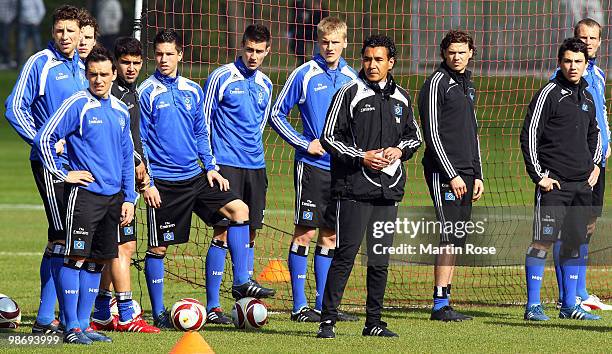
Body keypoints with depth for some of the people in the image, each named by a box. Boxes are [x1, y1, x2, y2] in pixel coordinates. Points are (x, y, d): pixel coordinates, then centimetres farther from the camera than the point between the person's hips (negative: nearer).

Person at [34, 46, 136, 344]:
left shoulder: (120, 111, 13)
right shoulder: (77, 105, -7)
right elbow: (44, 139, -10)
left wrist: (128, 198, 13)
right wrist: (63, 174, -9)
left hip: (112, 195, 6)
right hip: (84, 193, -6)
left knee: (97, 261, 8)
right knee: (75, 258, -7)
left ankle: (84, 324, 13)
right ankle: (72, 327, -5)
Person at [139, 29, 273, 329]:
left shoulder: (193, 91, 10)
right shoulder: (147, 93, -6)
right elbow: (140, 141, -7)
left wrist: (210, 166, 7)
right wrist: (147, 183, -11)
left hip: (195, 177, 5)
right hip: (163, 182, -5)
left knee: (238, 209, -7)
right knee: (159, 247, 0)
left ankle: (241, 282, -4)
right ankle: (158, 313, 10)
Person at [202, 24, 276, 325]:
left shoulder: (265, 85, 12)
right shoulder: (221, 78, -5)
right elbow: (203, 120, -3)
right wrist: (210, 163, -7)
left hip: (255, 167, 6)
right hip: (226, 165, -6)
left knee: (249, 232, 8)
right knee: (223, 232, -10)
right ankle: (212, 306, -9)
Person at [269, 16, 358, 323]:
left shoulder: (351, 78, 9)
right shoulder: (304, 75, -5)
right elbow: (276, 115, -2)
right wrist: (305, 143, -9)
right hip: (312, 167, -5)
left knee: (330, 235, 8)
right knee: (305, 232, -4)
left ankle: (322, 304, 12)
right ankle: (299, 306, -1)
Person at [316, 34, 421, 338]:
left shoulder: (401, 98, 13)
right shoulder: (350, 94, -2)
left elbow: (414, 136, 23)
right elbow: (329, 137, -3)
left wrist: (399, 150, 1)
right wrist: (361, 157, -14)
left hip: (389, 188, 5)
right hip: (354, 188, -5)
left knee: (380, 259, 7)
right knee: (345, 255, -10)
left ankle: (373, 322, 15)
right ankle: (327, 320, -7)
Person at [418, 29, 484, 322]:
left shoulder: (467, 84, 18)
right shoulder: (436, 83, -8)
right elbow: (432, 134, -12)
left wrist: (477, 175, 19)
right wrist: (452, 175, -16)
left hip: (465, 174, 8)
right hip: (443, 173, -8)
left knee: (457, 241, 7)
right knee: (449, 238, -12)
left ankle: (445, 302, 10)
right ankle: (440, 305, -12)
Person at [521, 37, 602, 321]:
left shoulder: (587, 97, 15)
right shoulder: (549, 94, -6)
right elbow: (529, 135, -9)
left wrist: (595, 165, 17)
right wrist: (539, 175, -13)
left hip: (582, 183, 7)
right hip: (554, 182, -7)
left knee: (574, 243, 9)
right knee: (542, 241, -9)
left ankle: (569, 305, 16)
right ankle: (533, 306, -7)